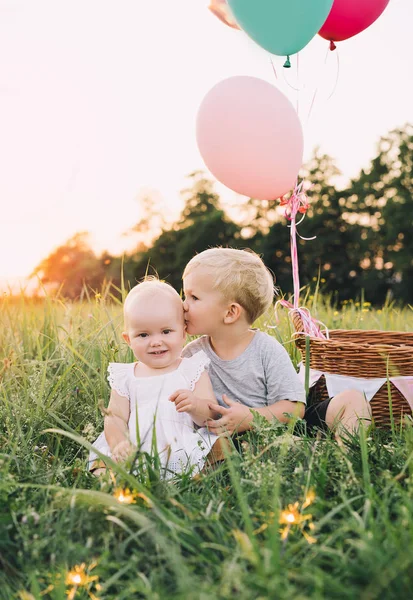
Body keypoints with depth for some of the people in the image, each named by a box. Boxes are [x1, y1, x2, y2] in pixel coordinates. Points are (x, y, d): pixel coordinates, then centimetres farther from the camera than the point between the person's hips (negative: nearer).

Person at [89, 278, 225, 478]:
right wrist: (118, 444, -16)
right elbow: (115, 417, 6)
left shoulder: (193, 370, 8)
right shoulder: (125, 377, 13)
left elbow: (211, 416, 2)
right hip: (134, 453, 1)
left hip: (182, 452, 0)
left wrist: (195, 406, -23)